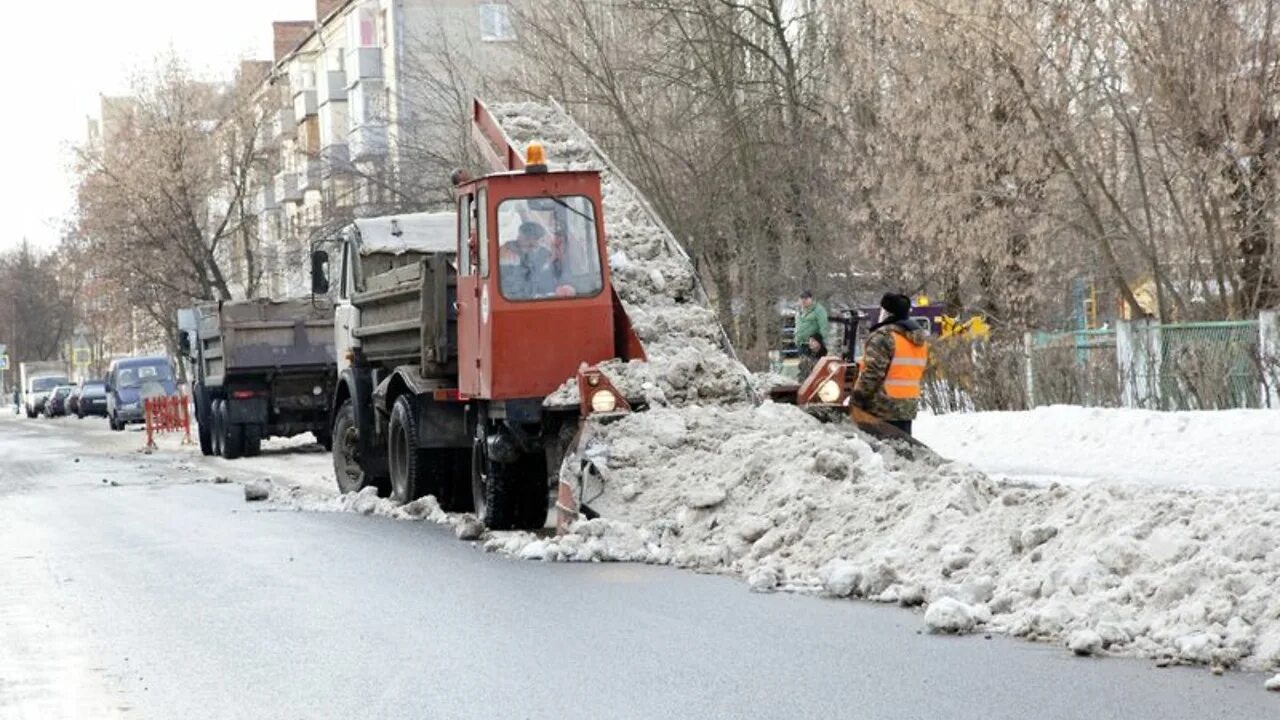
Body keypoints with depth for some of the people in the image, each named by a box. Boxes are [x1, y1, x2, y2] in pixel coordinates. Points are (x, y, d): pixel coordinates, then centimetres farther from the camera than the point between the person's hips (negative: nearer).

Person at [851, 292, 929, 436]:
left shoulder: (883, 336, -15)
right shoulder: (919, 340, 14)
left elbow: (872, 372, -19)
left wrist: (857, 400, -14)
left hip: (882, 408, -9)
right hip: (908, 408, 9)